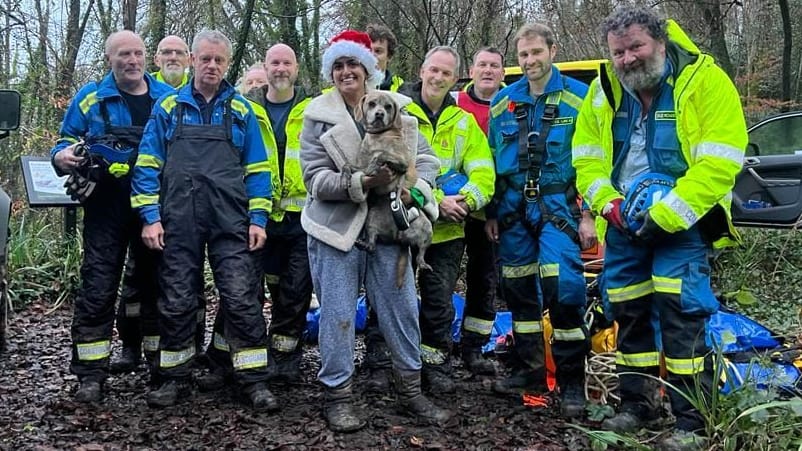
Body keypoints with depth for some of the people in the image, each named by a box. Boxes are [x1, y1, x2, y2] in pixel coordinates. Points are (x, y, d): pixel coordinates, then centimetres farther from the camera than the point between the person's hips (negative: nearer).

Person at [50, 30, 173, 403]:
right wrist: (63, 156, -12)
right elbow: (67, 140, 11)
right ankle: (91, 375, 5)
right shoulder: (89, 98, 5)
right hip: (106, 209, -1)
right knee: (97, 290, -3)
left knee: (158, 285, 10)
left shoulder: (169, 99, 9)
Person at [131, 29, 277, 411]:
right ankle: (174, 377, 21)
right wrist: (150, 217, -2)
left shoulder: (241, 110, 9)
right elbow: (148, 165, 6)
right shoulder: (168, 107, 8)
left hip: (230, 223, 0)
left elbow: (256, 168, 8)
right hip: (178, 223, 1)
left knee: (241, 298, -5)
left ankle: (253, 379, 5)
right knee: (176, 301, 7)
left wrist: (258, 218, 0)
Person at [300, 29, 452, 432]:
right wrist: (363, 183, -22)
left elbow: (425, 158, 8)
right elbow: (315, 178, -9)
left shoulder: (396, 108, 8)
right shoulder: (318, 116, -1)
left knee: (402, 309, 8)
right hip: (336, 230, -2)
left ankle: (410, 391, 24)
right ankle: (338, 396, 18)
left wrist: (415, 190, -13)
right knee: (337, 315, 3)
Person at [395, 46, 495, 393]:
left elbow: (483, 173, 4)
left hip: (447, 228, 3)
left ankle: (436, 366, 20)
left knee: (439, 302, 6)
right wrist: (436, 201, -20)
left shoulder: (463, 121, 10)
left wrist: (464, 199, -15)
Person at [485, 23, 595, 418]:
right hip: (512, 207, 5)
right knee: (518, 290, 10)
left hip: (557, 204, -4)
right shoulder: (502, 103, 10)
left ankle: (572, 381, -1)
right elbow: (492, 161, 14)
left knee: (563, 288, -14)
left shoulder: (578, 97, -1)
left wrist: (589, 215, -9)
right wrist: (490, 213, 11)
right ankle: (528, 369, 24)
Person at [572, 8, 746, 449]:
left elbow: (718, 164, -19)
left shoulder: (704, 81, -13)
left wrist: (666, 215, -23)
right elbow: (587, 157, 8)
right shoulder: (604, 90, 2)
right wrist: (608, 202, -9)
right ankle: (636, 405, 28)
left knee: (681, 314, -11)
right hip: (624, 223, 5)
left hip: (682, 223, -5)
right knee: (629, 314, 12)